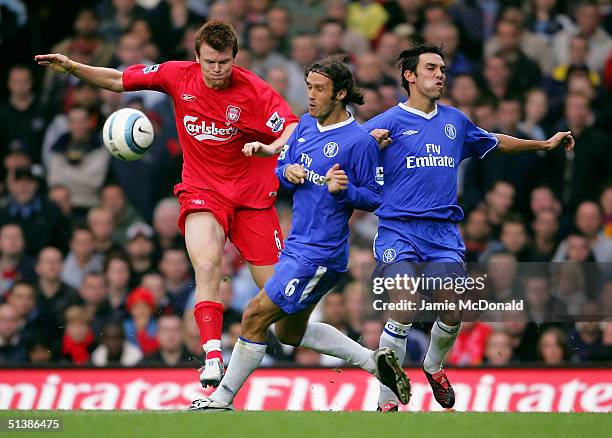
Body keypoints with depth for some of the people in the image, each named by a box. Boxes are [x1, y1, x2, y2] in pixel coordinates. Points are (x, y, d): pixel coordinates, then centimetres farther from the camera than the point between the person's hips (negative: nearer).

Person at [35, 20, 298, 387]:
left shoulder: (254, 90, -12)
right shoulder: (178, 76, -4)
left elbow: (293, 128, -17)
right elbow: (119, 81, 6)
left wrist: (271, 148, -38)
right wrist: (73, 68, -6)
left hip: (252, 197, -1)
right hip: (202, 191, 1)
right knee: (207, 267, -26)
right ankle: (213, 356, -31)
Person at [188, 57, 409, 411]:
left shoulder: (359, 141, -14)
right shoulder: (306, 125, 8)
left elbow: (374, 198, -10)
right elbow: (282, 167, 18)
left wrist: (344, 190, -28)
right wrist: (288, 173, -5)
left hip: (320, 255, -9)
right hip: (298, 245, 9)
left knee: (256, 316, -8)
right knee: (290, 331, 19)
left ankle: (223, 399, 4)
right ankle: (374, 360, 24)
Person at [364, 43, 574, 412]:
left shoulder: (455, 121, 16)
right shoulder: (388, 122, -1)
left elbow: (494, 143, 33)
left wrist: (546, 144, 36)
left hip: (444, 231, 5)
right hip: (399, 230, -4)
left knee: (452, 315, -4)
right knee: (403, 312, -18)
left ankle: (434, 366, 30)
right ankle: (387, 401, -8)